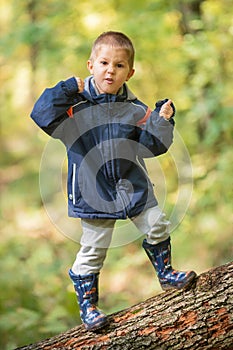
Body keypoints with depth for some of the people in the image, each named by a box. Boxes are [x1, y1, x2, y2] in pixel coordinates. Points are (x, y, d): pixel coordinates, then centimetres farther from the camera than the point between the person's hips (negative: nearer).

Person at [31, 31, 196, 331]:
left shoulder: (135, 110, -1)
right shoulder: (76, 103, -10)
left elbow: (150, 146, 0)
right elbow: (43, 116, -20)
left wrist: (162, 121, -15)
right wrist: (66, 90, -26)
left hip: (133, 185, 3)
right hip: (93, 191, -3)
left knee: (157, 228, 12)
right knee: (92, 250, 2)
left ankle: (165, 274, 37)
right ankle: (87, 304, 16)